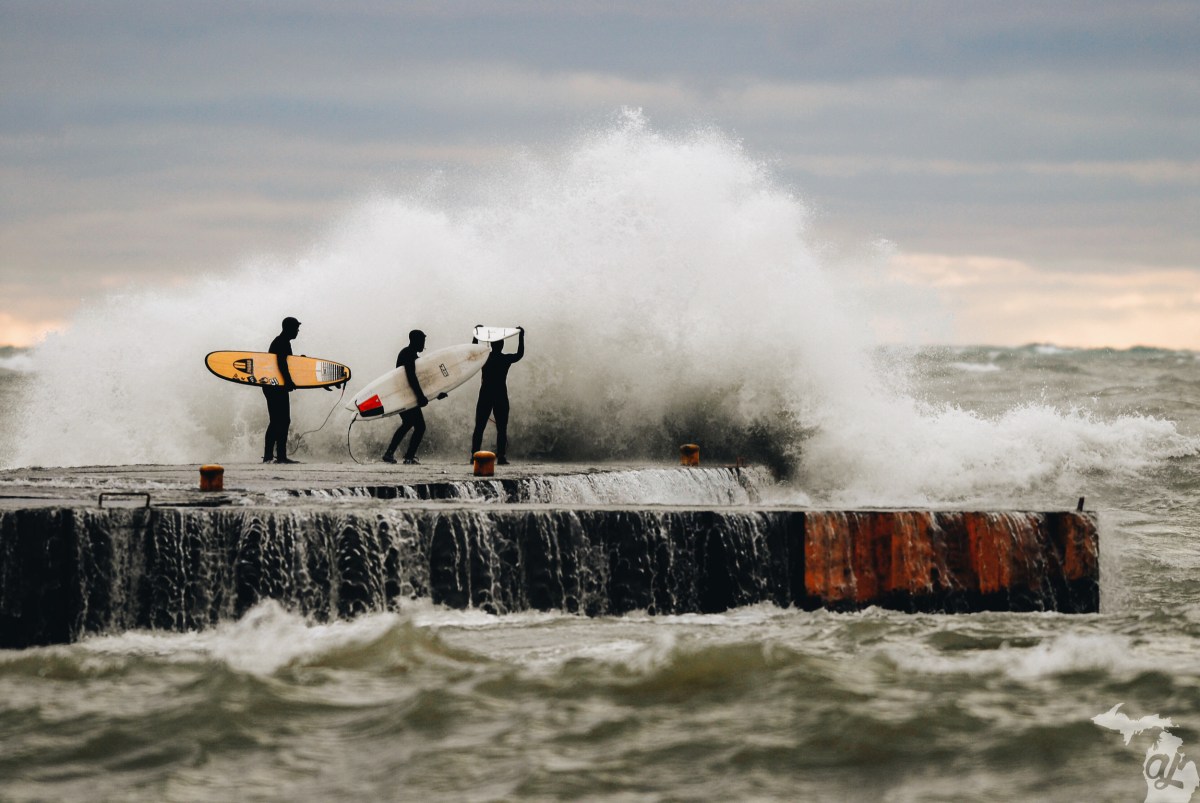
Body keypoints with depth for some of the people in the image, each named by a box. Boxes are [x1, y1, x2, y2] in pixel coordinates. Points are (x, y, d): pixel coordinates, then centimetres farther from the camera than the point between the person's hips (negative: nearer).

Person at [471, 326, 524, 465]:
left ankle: (474, 455, -3)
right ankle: (501, 457, -9)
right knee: (501, 428, 0)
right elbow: (520, 354, 10)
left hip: (485, 396, 2)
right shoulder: (506, 359, -4)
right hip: (501, 396, -2)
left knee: (479, 427, 4)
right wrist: (521, 337, 12)